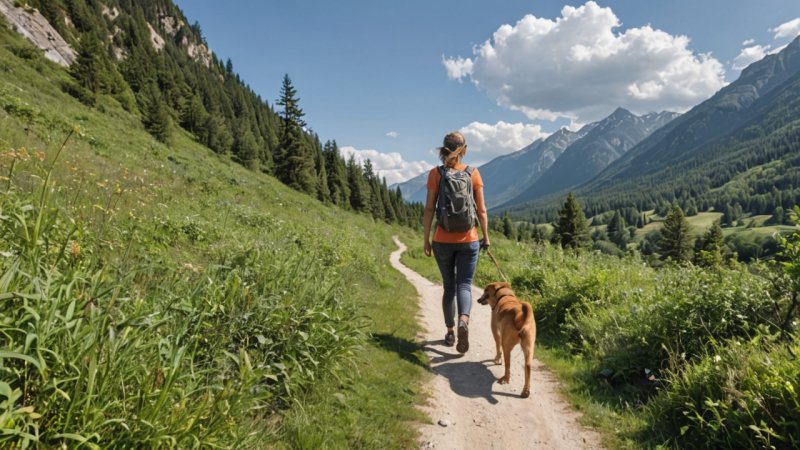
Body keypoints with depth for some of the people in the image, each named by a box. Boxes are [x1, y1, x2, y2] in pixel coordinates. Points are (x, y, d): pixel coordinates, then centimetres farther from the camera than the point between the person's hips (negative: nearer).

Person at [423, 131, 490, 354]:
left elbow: (429, 209, -5)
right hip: (468, 240, 0)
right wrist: (486, 236, 11)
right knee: (464, 284, 5)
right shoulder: (473, 173, -2)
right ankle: (463, 321, -22)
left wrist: (426, 239, 2)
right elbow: (481, 210, 0)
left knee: (449, 285, 15)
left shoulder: (436, 173, -4)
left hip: (443, 240, 1)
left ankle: (450, 331, 23)